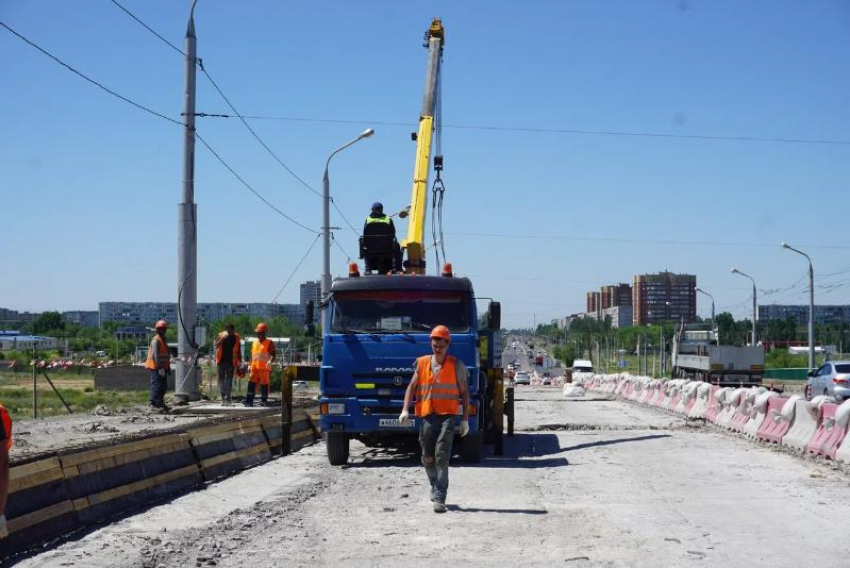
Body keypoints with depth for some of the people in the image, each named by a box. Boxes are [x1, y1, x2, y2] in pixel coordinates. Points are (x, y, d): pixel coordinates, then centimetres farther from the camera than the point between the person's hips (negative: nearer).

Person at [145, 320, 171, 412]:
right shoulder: (156, 340, -13)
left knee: (163, 386, 13)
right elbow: (155, 355, -20)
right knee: (157, 385, -11)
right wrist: (160, 368, -25)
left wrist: (168, 367, 24)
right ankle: (153, 404, -11)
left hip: (162, 368, 10)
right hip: (157, 368, -10)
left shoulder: (163, 340, 19)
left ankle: (160, 403, 21)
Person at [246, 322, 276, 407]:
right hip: (254, 367, 5)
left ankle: (263, 401, 7)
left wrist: (270, 360, -28)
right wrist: (250, 365, 16)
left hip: (264, 368, -5)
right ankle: (249, 401, 1)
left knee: (264, 384, 0)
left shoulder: (269, 343, -2)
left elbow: (273, 354, -9)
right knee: (251, 383, 0)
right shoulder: (255, 343, 17)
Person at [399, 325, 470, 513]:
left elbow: (464, 392, 6)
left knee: (442, 456, -15)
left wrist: (465, 420, 2)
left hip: (448, 415, -3)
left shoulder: (456, 365, 3)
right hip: (427, 415, 3)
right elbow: (412, 387, 12)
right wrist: (405, 409, -2)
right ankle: (435, 486, 38)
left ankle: (439, 498, -16)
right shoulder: (422, 363, 10)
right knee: (427, 458, 11)